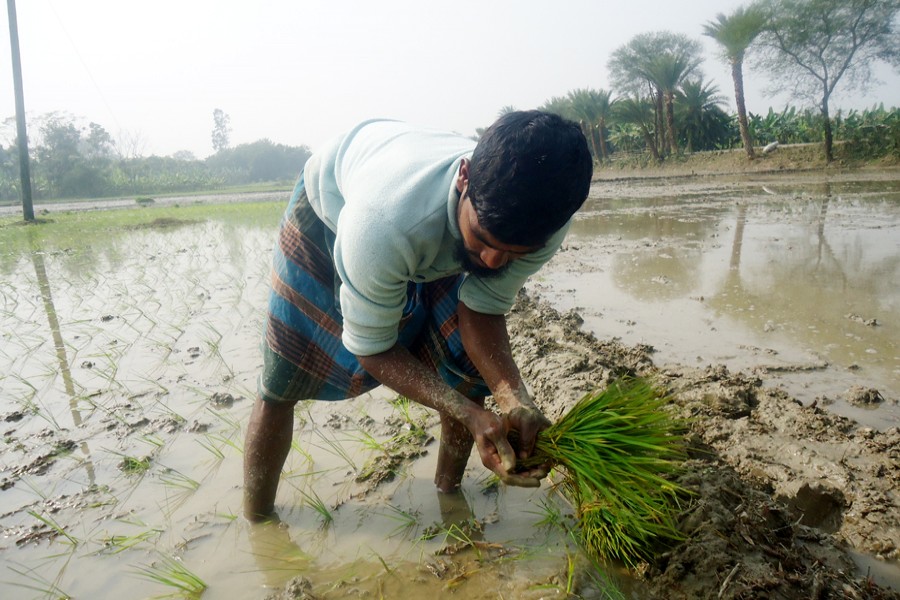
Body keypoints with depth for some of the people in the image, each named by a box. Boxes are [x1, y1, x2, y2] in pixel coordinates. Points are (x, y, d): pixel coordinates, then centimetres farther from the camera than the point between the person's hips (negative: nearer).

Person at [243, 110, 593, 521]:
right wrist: (470, 415, -44)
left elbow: (482, 307, -21)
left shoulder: (541, 220, -33)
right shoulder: (384, 221, -48)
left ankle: (449, 492, 20)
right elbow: (371, 347, -32)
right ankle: (256, 523, 20)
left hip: (440, 236, 4)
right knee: (281, 382, -4)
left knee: (471, 368, -6)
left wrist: (514, 399, -39)